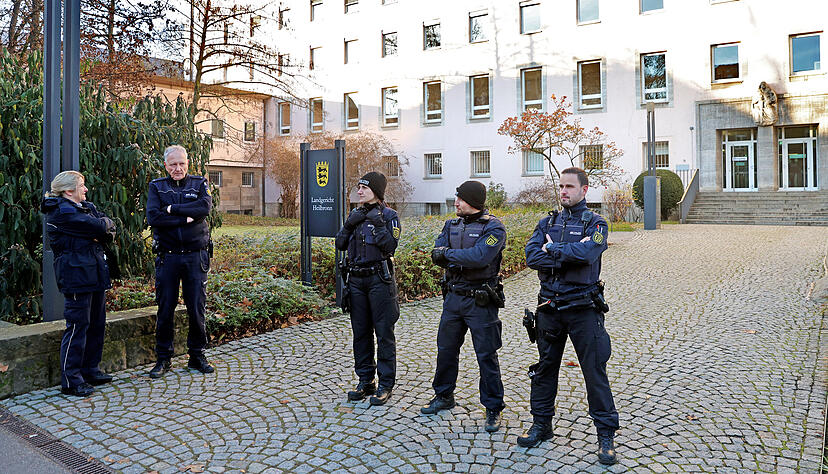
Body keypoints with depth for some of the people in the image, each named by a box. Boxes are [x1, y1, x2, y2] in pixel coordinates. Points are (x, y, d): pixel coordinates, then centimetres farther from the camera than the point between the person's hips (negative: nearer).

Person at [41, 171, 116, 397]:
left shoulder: (87, 207, 19)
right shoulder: (61, 211, -10)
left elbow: (110, 229, 9)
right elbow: (98, 227, -18)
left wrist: (100, 231, -11)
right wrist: (104, 224, 4)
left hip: (95, 274, 9)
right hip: (76, 275, -9)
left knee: (97, 323, 13)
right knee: (77, 326, -7)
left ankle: (90, 370, 25)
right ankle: (71, 380, 1)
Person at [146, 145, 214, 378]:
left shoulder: (199, 184, 8)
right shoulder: (156, 187, 8)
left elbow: (205, 206, -13)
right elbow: (153, 217, -9)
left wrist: (172, 209, -11)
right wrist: (186, 219, -12)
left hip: (196, 256, 0)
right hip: (167, 257, 0)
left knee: (197, 307, 5)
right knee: (165, 309, 5)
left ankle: (197, 355, 19)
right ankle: (163, 358, 18)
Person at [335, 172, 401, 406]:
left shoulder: (389, 215, -3)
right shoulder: (357, 214, 14)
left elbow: (390, 246, -15)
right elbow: (340, 244, 9)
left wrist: (378, 223, -18)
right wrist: (349, 224, -4)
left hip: (379, 279, -6)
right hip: (357, 279, 6)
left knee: (384, 333, 0)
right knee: (360, 332, 11)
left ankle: (386, 384, 10)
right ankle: (365, 382, 22)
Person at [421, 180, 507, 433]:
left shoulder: (493, 227, -10)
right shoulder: (452, 225, 10)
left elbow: (480, 257, -25)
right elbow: (437, 255, 0)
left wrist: (449, 254, -13)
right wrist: (463, 258, -18)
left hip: (480, 301, -6)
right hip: (453, 296, 6)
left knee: (486, 355, 1)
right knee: (446, 349, 15)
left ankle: (493, 408, 15)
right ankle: (443, 396, 34)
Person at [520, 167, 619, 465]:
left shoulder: (595, 224, -1)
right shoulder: (547, 223, 9)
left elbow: (587, 252, -22)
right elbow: (532, 257, -7)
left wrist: (552, 250, -11)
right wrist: (568, 257, -16)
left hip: (583, 309, -4)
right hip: (550, 307, 4)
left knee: (595, 371, 2)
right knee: (545, 368, 13)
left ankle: (606, 434, 16)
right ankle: (541, 425, 29)